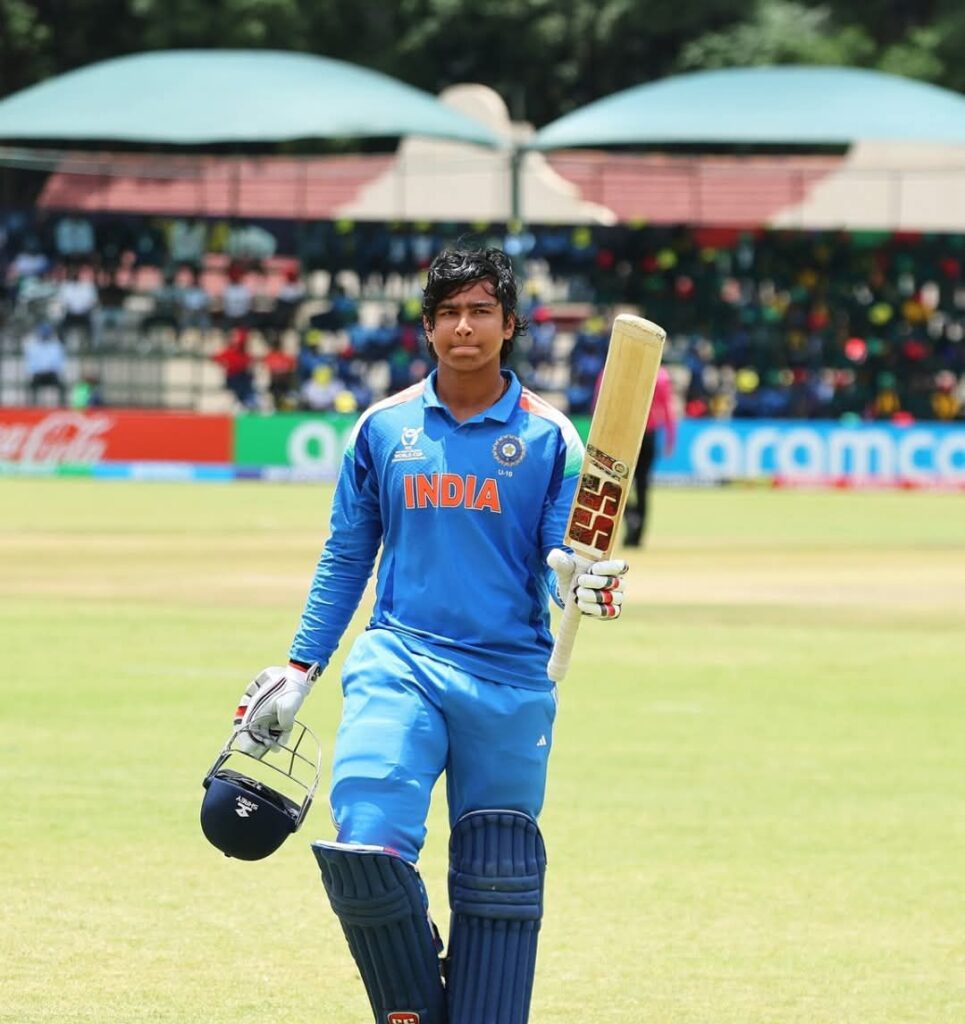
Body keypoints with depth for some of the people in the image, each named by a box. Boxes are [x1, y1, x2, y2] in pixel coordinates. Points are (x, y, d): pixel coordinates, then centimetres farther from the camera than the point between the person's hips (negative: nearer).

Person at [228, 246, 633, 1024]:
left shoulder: (548, 436, 2)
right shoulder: (384, 427, 8)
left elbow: (560, 561, -1)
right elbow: (346, 557, 16)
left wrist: (577, 581, -25)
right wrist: (300, 669, 12)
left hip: (511, 677, 0)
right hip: (399, 661, 0)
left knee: (498, 880, 3)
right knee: (365, 848, -18)